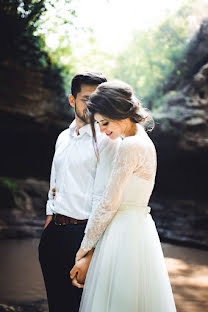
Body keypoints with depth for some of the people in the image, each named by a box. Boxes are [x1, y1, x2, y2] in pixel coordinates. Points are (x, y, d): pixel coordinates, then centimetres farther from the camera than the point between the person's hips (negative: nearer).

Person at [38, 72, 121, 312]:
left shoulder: (107, 140, -9)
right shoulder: (63, 138, 13)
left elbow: (103, 199, -15)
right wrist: (48, 225, 13)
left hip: (82, 233, -6)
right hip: (53, 231, 7)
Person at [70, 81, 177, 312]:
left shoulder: (130, 147, -17)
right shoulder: (145, 142, 13)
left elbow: (108, 204, -17)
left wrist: (84, 248, -9)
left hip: (124, 232, -9)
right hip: (141, 228, 9)